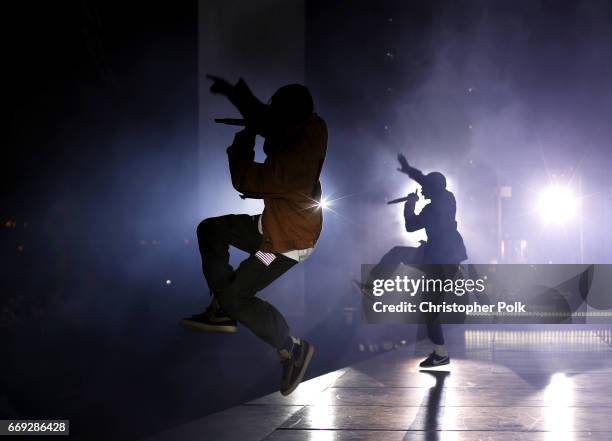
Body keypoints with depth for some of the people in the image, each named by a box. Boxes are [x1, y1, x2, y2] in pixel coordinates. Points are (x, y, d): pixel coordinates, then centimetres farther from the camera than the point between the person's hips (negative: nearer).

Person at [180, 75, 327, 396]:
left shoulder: (294, 159, -38)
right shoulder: (313, 127, -13)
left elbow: (245, 181, -27)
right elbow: (262, 118, 5)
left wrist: (242, 142, -13)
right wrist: (235, 93, -5)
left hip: (288, 242, -10)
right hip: (276, 223, 10)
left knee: (235, 296, -5)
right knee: (210, 230, 15)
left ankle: (292, 348, 8)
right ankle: (222, 311, 20)